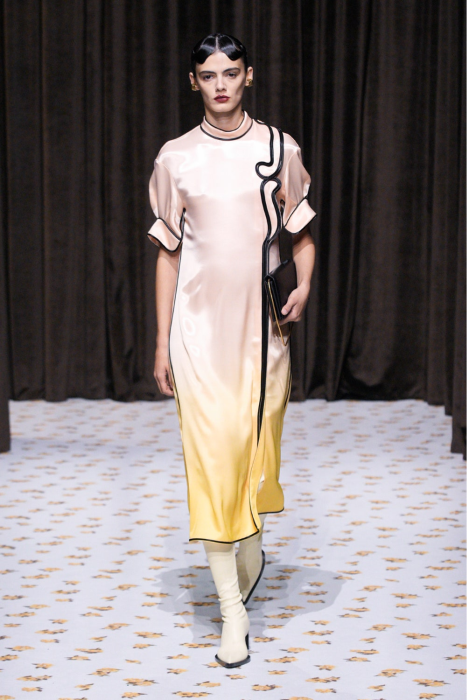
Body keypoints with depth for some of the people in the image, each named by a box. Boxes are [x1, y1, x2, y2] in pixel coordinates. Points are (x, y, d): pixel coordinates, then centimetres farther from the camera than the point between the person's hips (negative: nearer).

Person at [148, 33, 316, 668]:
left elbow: (303, 236, 11)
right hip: (199, 323, -1)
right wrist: (162, 343, 4)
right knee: (211, 450, -6)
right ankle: (233, 609, -1)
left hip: (261, 323, 1)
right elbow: (168, 254, 7)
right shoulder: (176, 158, 4)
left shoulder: (280, 149, 4)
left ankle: (251, 548, 38)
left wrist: (304, 286, -10)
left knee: (256, 442, 6)